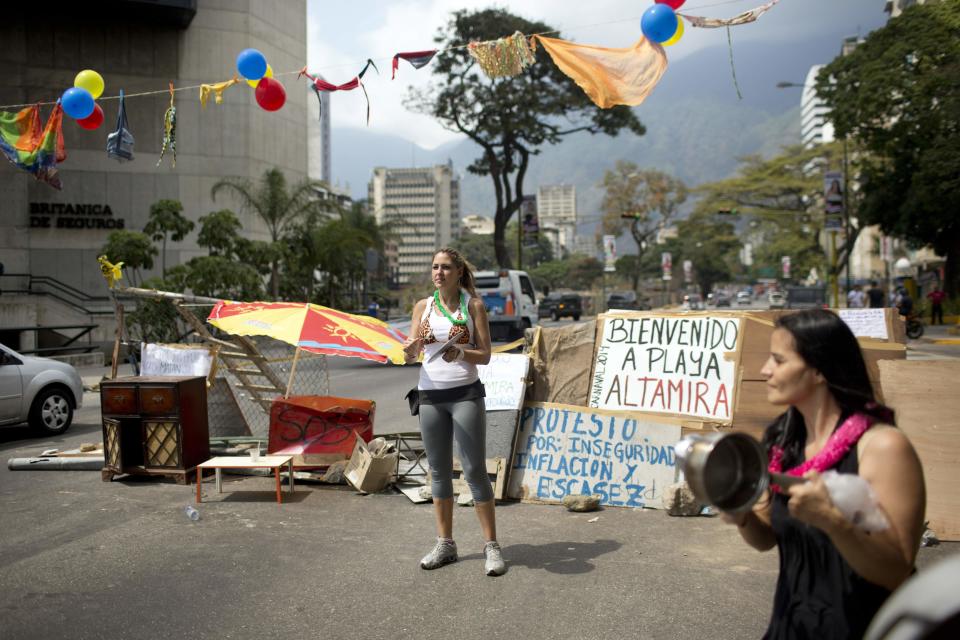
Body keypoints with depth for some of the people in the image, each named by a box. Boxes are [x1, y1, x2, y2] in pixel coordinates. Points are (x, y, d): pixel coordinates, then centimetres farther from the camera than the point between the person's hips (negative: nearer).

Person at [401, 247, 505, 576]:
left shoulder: (473, 305, 0)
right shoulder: (423, 306, 8)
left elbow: (485, 355, -3)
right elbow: (411, 354, 3)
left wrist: (460, 353, -23)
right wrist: (411, 350, -21)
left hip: (465, 394, -3)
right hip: (430, 394, 3)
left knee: (475, 469, -4)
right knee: (439, 471, 9)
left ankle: (491, 546, 5)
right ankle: (445, 544, 20)